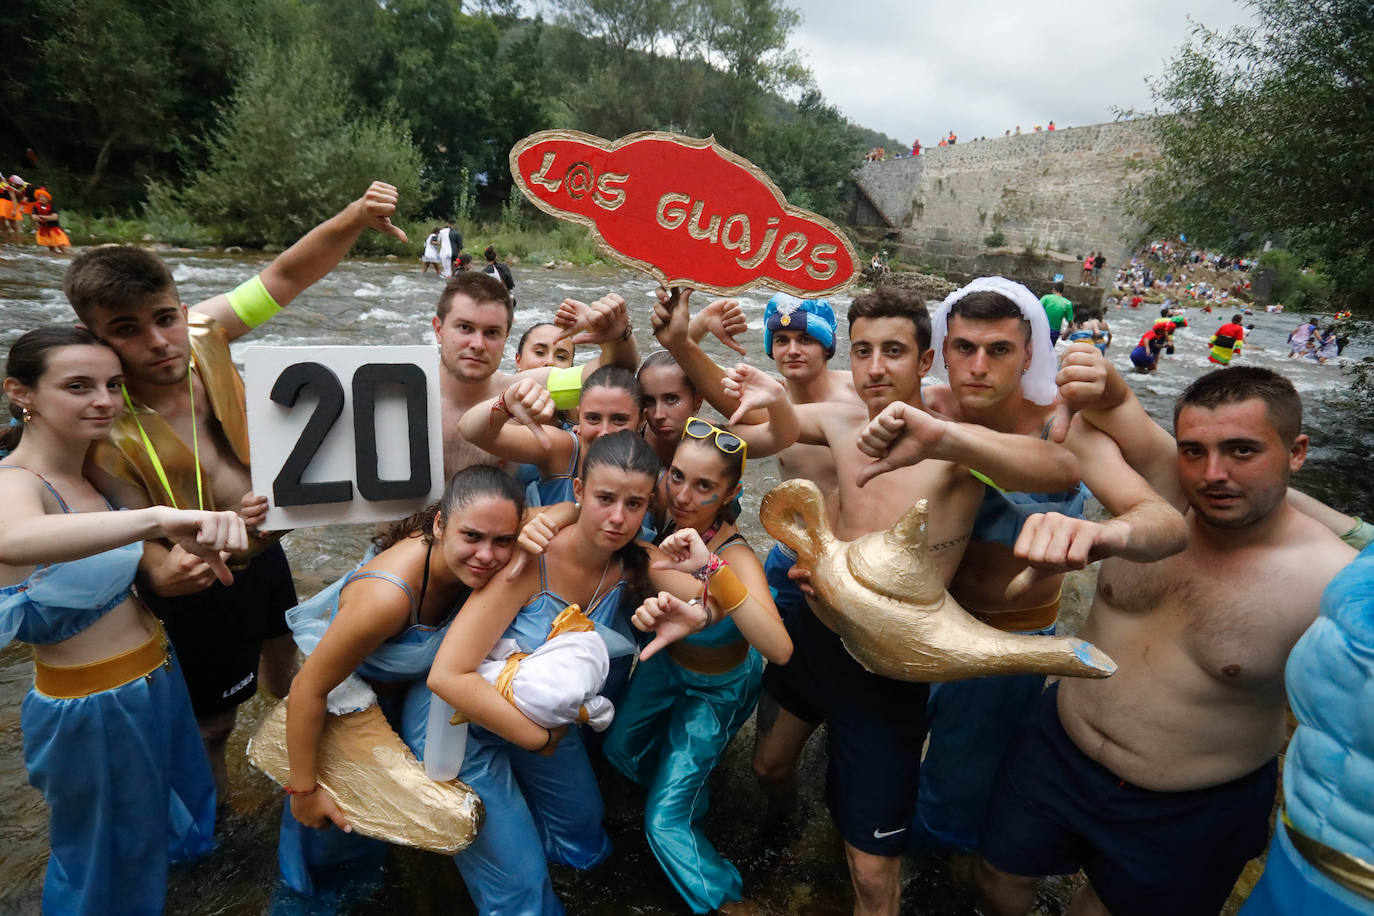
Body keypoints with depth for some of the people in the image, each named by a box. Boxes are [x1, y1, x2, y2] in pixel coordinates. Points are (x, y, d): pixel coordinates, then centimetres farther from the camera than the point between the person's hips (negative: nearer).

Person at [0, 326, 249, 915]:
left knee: (181, 810, 29)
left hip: (157, 679, 7)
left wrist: (176, 558, -2)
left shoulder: (92, 471, 0)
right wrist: (159, 518, -60)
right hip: (95, 710, -7)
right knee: (111, 867, 17)